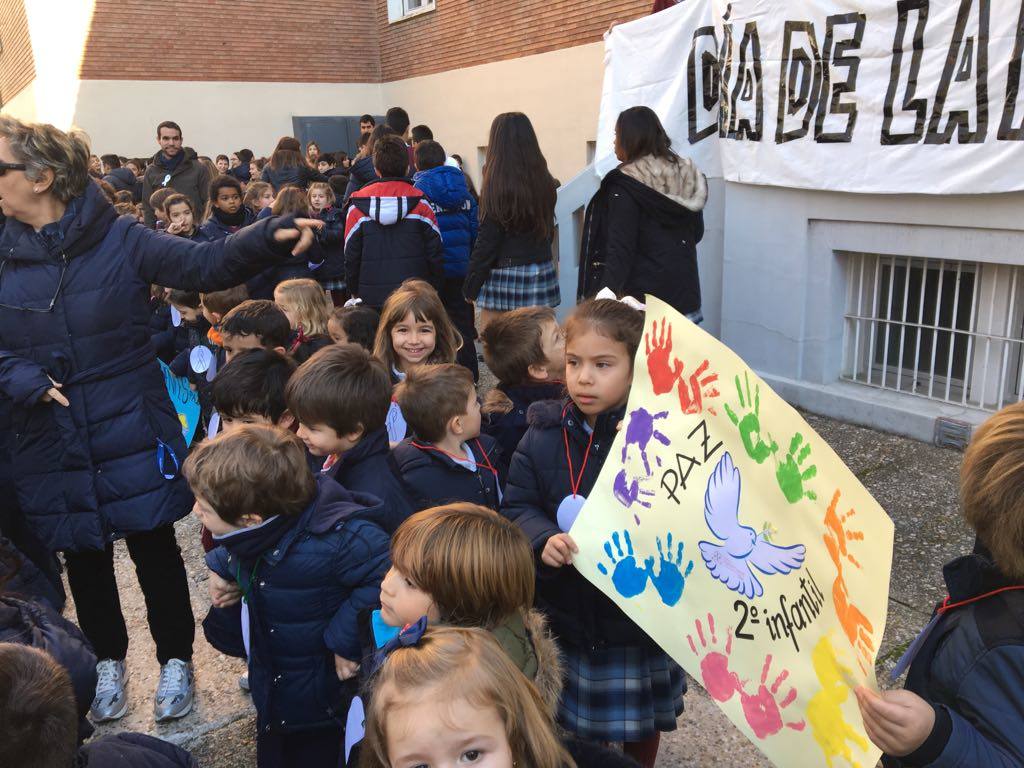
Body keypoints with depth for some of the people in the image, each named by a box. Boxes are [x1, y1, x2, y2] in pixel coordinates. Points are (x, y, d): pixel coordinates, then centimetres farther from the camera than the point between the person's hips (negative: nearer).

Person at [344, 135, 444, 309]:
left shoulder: (358, 207, -1)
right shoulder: (420, 203, -3)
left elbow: (351, 255, 3)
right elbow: (435, 251, -1)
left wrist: (355, 291, 15)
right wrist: (432, 288, 11)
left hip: (372, 297, 1)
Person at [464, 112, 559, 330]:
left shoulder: (496, 185, -13)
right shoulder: (545, 182, 4)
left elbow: (486, 241, -11)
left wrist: (470, 287, -4)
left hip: (504, 278, -6)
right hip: (542, 273, 6)